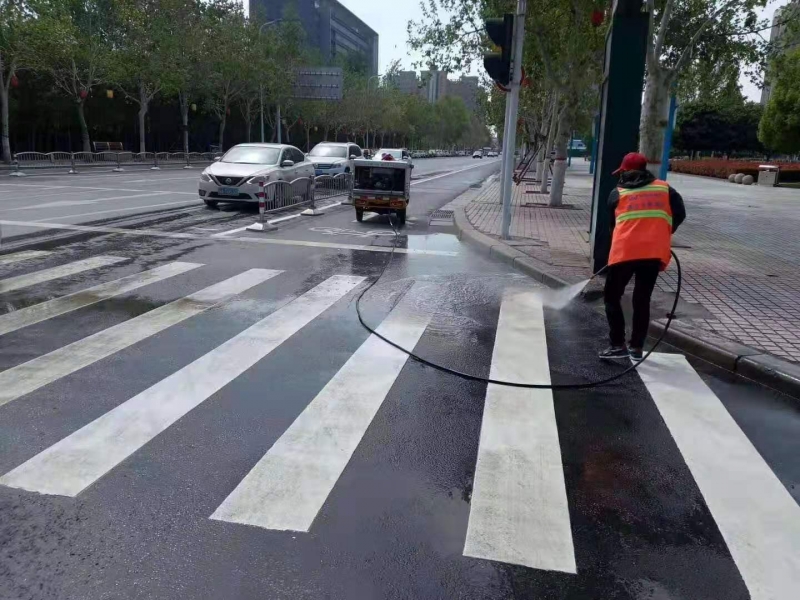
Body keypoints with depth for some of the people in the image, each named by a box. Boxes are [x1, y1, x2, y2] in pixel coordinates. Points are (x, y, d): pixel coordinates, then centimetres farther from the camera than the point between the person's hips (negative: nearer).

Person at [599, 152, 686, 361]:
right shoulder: (664, 189, 15)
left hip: (625, 251, -2)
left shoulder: (617, 193, 13)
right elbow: (680, 214, 8)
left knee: (612, 296, 11)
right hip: (655, 252, 2)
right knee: (642, 300, 14)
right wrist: (661, 235, 21)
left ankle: (618, 345, 6)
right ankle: (636, 347, 16)